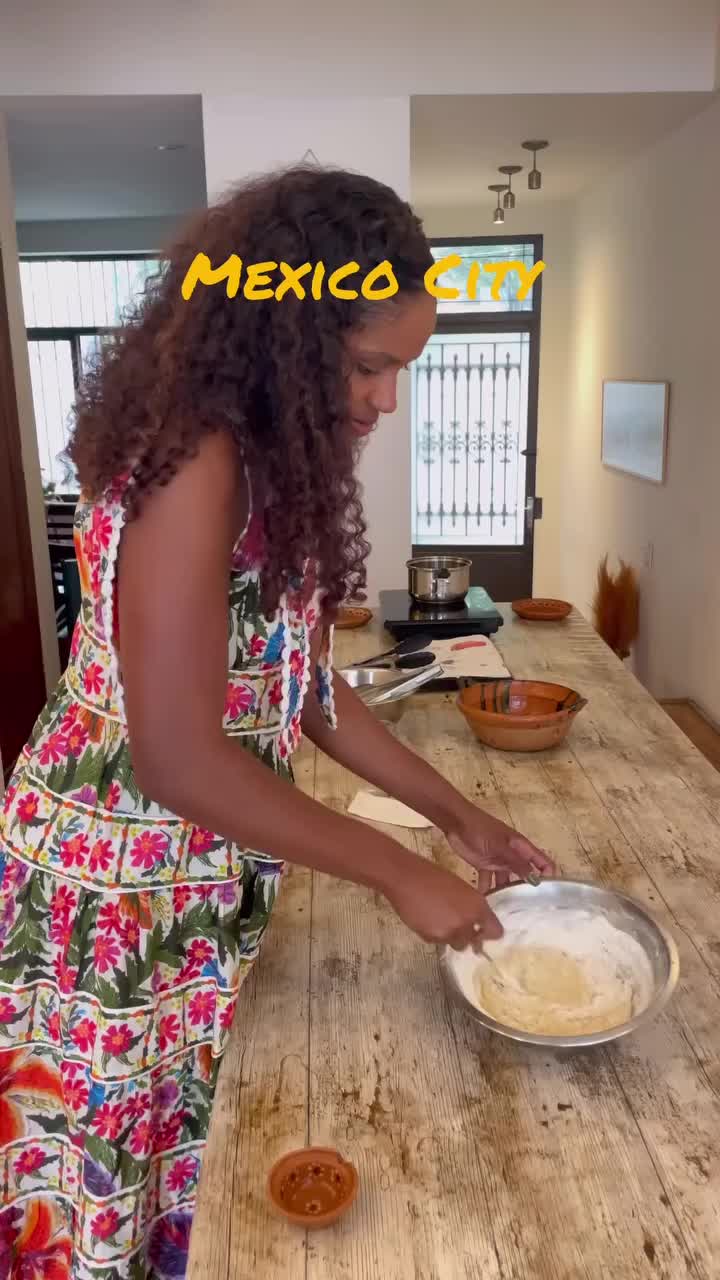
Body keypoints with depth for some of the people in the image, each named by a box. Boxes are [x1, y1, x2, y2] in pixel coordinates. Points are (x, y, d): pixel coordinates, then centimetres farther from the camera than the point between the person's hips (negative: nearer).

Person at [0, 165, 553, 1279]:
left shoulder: (271, 463, 4)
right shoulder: (194, 462, -24)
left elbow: (300, 685, 8)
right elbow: (176, 758, -26)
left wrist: (458, 815, 7)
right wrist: (399, 873, -18)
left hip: (197, 885, 8)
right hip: (114, 893, -7)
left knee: (186, 1166, 23)